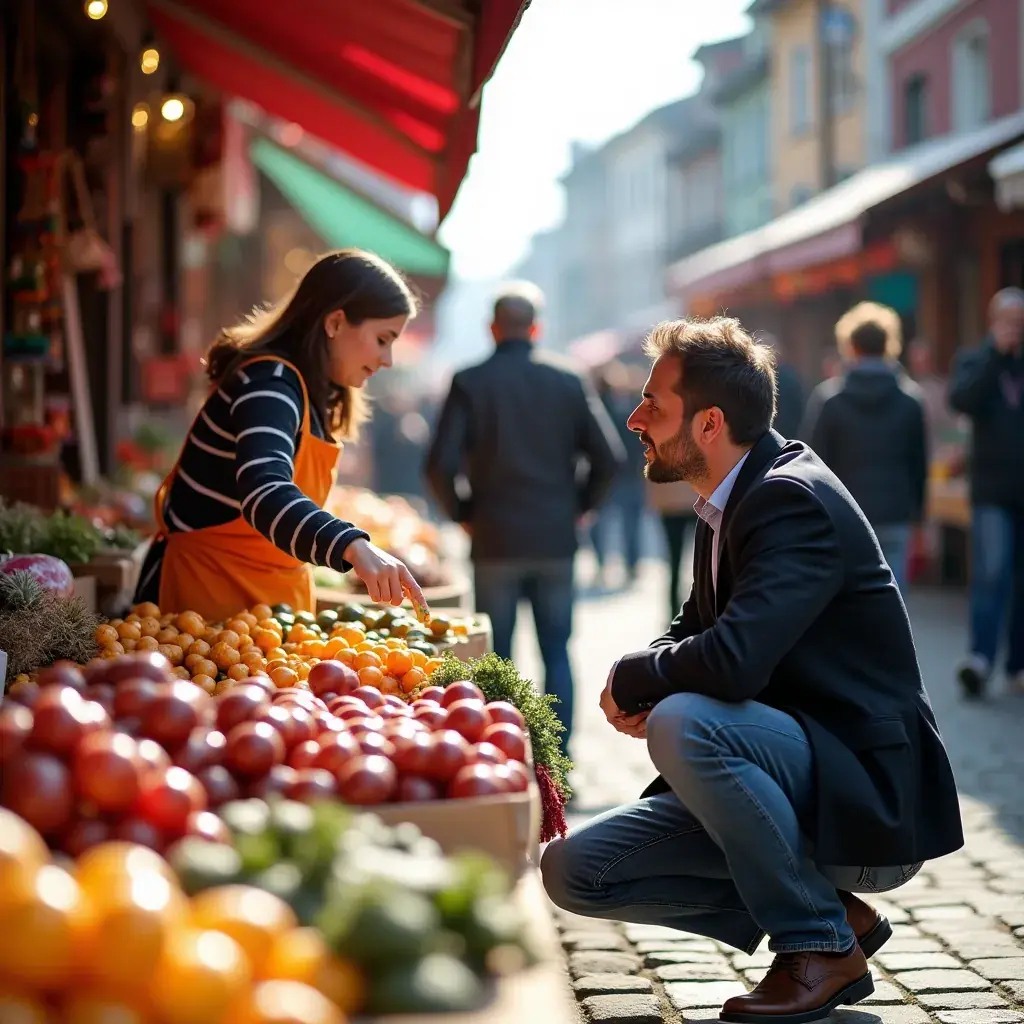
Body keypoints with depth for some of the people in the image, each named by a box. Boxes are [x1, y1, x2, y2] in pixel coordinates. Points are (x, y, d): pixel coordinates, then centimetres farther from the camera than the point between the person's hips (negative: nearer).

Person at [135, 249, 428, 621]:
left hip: (270, 592, 9)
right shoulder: (269, 383, -21)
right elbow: (265, 494, -39)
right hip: (211, 587, -9)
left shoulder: (309, 390, 9)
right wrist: (354, 546, -53)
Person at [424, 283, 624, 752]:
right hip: (556, 540, 1)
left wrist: (462, 513, 4)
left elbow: (441, 465, -11)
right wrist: (577, 506, 10)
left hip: (495, 541, -1)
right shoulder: (568, 380, 1)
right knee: (556, 652, 9)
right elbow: (609, 458, -3)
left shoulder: (469, 382, -4)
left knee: (496, 657, 7)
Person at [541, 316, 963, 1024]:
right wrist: (645, 685, -3)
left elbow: (734, 659, -34)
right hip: (794, 787, 9)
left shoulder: (794, 500, -20)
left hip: (872, 799, -9)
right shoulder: (729, 504, 10)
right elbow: (695, 631, 21)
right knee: (573, 871, -1)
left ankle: (819, 944, -14)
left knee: (683, 722, -34)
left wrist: (630, 680, -14)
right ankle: (831, 914, 6)